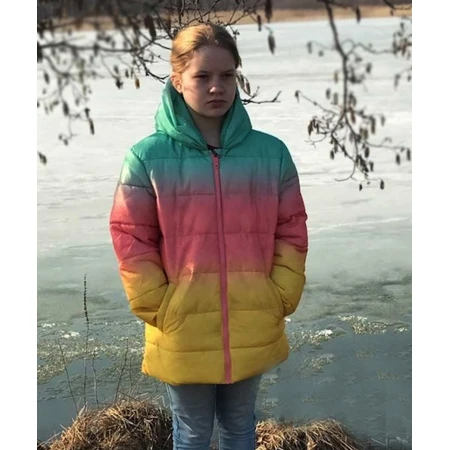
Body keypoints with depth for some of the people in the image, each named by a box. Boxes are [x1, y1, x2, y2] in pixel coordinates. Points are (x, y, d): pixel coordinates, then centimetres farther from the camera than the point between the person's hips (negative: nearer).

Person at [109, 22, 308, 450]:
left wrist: (279, 298, -3)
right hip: (183, 334, -2)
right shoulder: (148, 156, -10)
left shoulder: (272, 152, -3)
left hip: (253, 331, 2)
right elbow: (131, 240, -6)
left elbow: (291, 231, 3)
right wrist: (159, 308, -9)